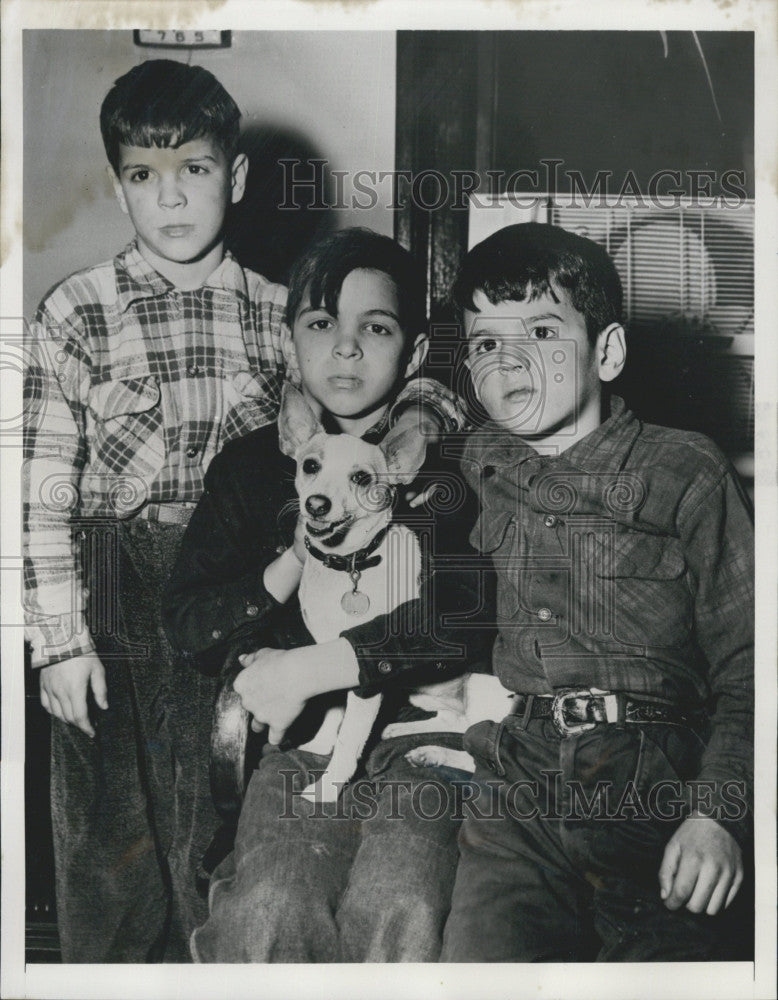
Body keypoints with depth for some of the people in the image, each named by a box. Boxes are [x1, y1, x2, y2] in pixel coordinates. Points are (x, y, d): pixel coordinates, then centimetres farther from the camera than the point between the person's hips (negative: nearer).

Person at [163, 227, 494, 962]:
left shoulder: (449, 463, 3)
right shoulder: (252, 466, 10)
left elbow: (469, 618, -10)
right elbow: (187, 626, 4)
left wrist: (310, 668, -14)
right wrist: (295, 560, -12)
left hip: (423, 724, -1)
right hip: (303, 737, 1)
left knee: (399, 912, -25)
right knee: (272, 909, -24)